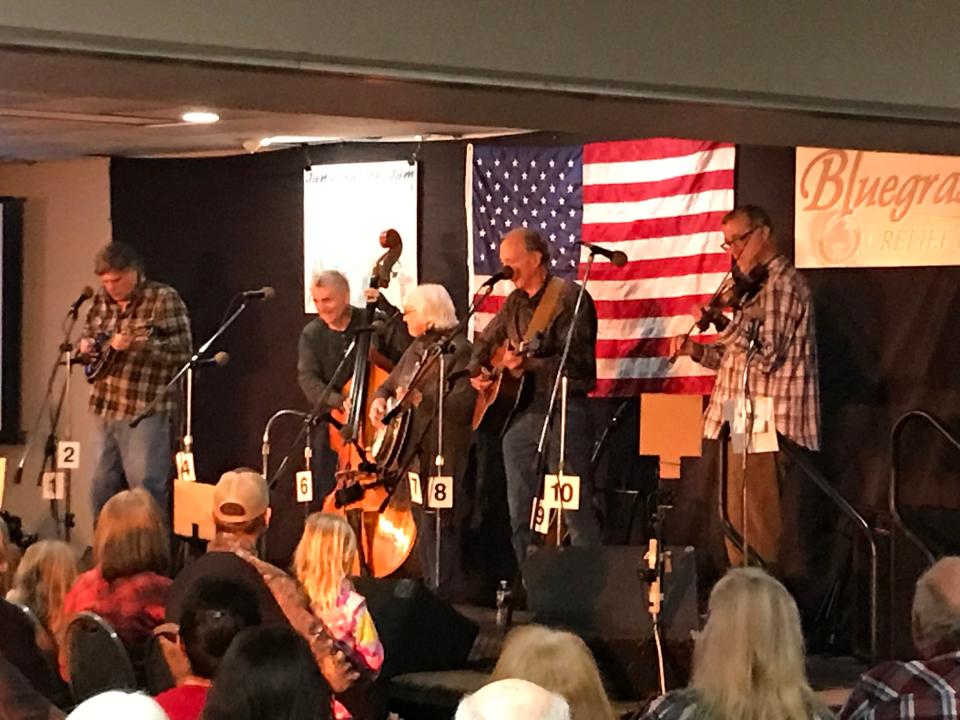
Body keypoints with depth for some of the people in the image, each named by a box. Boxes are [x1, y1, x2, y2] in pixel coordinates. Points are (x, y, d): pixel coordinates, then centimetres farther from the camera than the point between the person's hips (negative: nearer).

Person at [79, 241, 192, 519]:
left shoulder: (163, 299, -8)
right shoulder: (102, 300, 12)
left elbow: (182, 350, -15)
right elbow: (88, 335, 27)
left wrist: (136, 345, -25)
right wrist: (87, 346, 3)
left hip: (145, 410, -7)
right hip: (105, 408, 7)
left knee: (145, 489, -8)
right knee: (102, 489, 11)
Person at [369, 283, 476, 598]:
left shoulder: (458, 350, -12)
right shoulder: (417, 350, 16)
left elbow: (463, 406, -21)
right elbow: (391, 383, 30)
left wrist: (421, 399, -31)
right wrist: (380, 398, 8)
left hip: (442, 457, -9)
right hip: (413, 454, 9)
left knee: (436, 526, -12)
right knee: (422, 524, 15)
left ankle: (446, 594, -7)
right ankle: (432, 589, 25)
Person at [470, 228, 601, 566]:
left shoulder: (569, 297, -8)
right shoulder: (515, 302, 16)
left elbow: (577, 361, -17)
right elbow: (485, 341, 30)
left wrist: (529, 365, -25)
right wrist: (477, 371, 10)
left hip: (562, 410, -8)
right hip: (517, 413, 8)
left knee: (576, 510, -10)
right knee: (520, 513, 10)